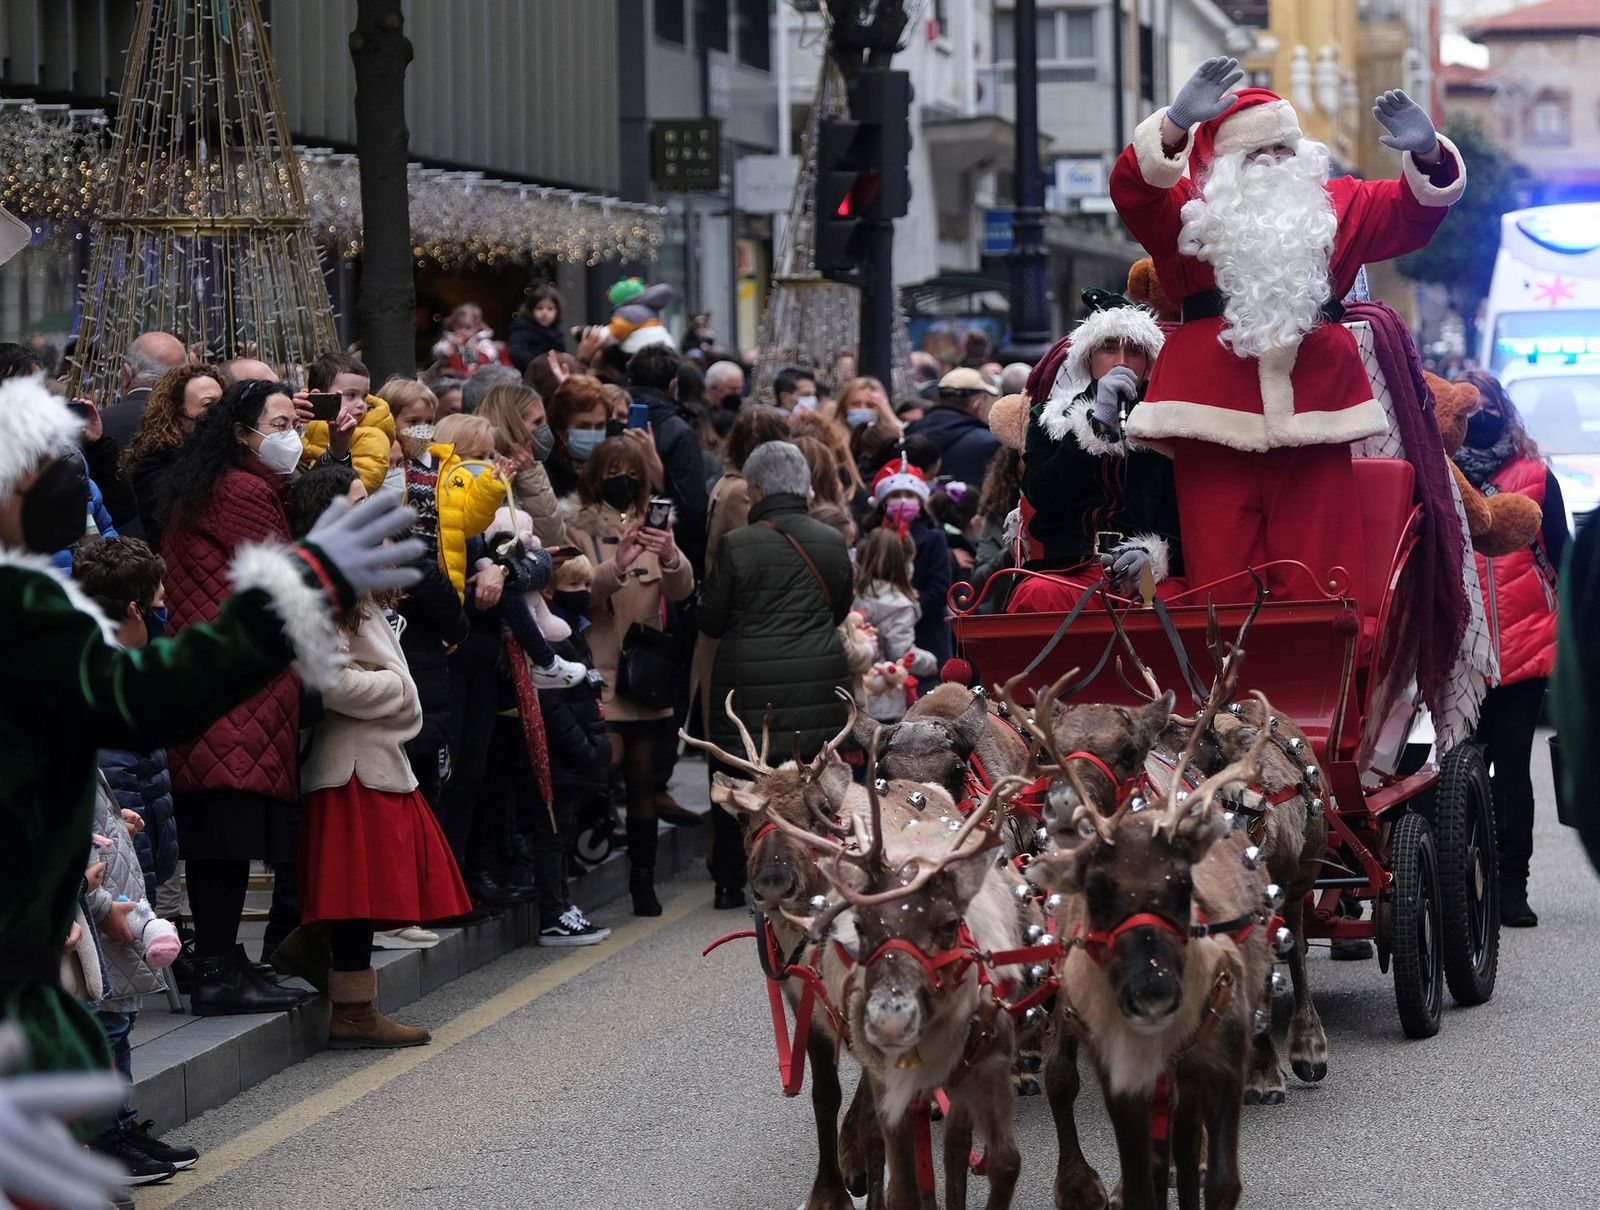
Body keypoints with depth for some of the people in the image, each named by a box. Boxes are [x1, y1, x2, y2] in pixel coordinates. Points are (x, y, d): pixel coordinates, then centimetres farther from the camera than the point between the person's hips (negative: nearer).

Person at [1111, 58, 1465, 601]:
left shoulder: (1337, 207, 17)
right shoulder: (1191, 213, 7)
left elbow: (1414, 210, 11)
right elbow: (1131, 190, -11)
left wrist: (1426, 154, -11)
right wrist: (1175, 124, -29)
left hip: (1311, 410, 2)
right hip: (1216, 413, -2)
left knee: (1315, 580, 1)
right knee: (1219, 577, -2)